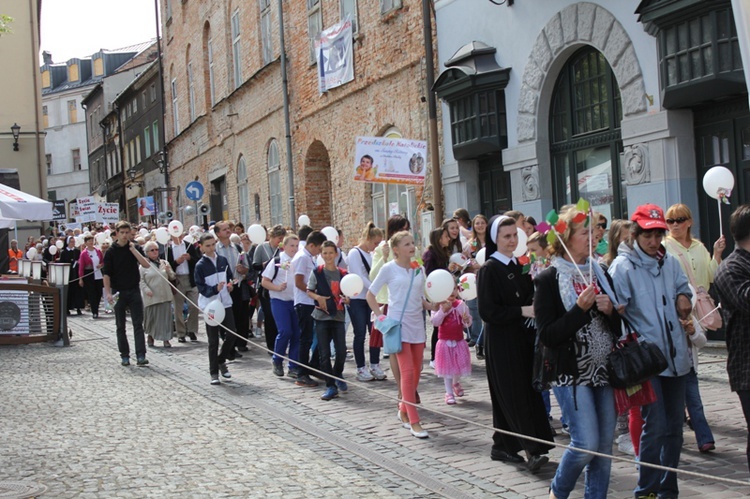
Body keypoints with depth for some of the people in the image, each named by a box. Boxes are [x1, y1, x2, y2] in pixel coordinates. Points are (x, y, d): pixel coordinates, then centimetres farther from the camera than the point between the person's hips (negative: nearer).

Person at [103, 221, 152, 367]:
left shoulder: (135, 248, 3)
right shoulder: (111, 251, -2)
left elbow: (146, 265, -9)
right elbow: (106, 274, -4)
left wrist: (133, 249, -15)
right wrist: (108, 293, -13)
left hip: (134, 290, 1)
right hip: (118, 292, 0)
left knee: (138, 324, -6)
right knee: (121, 326, 7)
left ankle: (141, 356, -9)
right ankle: (124, 356, 15)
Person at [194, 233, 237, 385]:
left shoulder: (222, 260, 5)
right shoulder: (200, 265, -8)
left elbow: (230, 276, 19)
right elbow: (201, 287, -10)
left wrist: (230, 284, -1)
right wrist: (215, 289, -26)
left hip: (225, 303, 4)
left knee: (231, 334, 1)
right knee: (213, 341, 2)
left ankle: (221, 360, 25)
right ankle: (214, 372, 11)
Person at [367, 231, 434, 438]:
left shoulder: (419, 269, 8)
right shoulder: (389, 269, -5)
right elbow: (370, 295, 2)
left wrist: (433, 306, -2)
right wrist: (380, 316, -7)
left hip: (417, 325, 5)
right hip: (398, 325, -5)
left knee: (416, 372, 9)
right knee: (407, 372, -10)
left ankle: (403, 411, 29)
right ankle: (414, 422, -7)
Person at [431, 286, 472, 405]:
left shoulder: (461, 305, 0)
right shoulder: (439, 305, -7)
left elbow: (468, 323, 6)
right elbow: (434, 322, -16)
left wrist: (466, 320, -18)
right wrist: (443, 310, -27)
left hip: (459, 340, 3)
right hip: (445, 341, -2)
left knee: (460, 364, 8)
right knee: (447, 367, 2)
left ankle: (456, 383, 40)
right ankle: (449, 393, 14)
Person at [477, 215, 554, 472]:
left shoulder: (519, 266, 12)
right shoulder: (489, 269, -9)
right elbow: (488, 311, -16)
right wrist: (523, 311, -18)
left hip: (522, 338, 7)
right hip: (502, 341, -7)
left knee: (525, 391, 8)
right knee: (514, 395, -7)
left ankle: (502, 446, 17)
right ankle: (533, 450, -10)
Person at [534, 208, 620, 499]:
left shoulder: (599, 275, 11)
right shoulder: (548, 280, -7)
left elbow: (619, 328, 15)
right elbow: (548, 336, -14)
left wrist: (610, 311, -6)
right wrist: (580, 309, -20)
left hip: (604, 371, 6)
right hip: (571, 373, -6)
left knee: (605, 445, 6)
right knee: (586, 443, -9)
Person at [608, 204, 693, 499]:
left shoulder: (670, 262, 9)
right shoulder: (622, 267, -8)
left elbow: (683, 287, 27)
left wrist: (683, 298, 6)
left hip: (676, 356, 6)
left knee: (674, 425, 11)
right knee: (655, 426, -8)